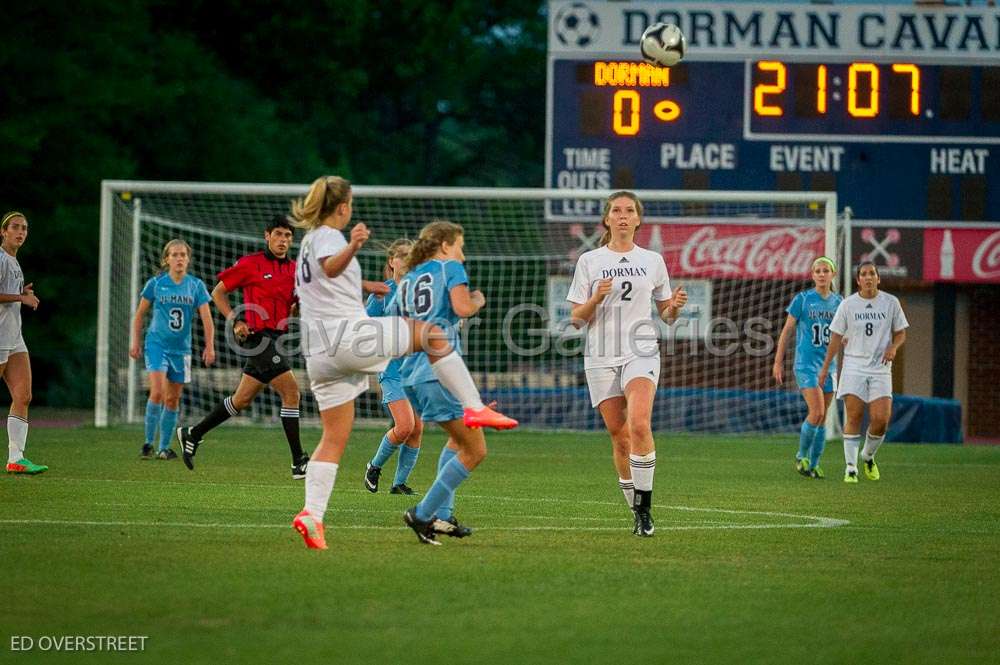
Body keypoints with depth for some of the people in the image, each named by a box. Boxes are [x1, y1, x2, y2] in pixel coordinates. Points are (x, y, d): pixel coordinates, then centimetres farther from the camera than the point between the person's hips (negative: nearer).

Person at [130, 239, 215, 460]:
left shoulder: (196, 285, 2)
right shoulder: (155, 283, -2)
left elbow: (206, 318, -1)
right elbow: (139, 314, 8)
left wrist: (209, 346, -11)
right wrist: (136, 342, 3)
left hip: (181, 348, 3)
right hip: (157, 344, -3)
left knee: (173, 399, 6)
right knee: (157, 393, -18)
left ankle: (164, 447, 16)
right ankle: (149, 442, -9)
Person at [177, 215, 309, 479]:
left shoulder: (294, 269, 11)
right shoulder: (250, 264, -5)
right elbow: (218, 292, 3)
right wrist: (235, 321, -8)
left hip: (276, 339, 7)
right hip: (258, 336, -7)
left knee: (242, 399, 14)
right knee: (291, 392, -14)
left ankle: (193, 434, 30)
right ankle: (299, 462, -11)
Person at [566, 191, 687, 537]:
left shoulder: (652, 261, 10)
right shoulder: (589, 261, 6)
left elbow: (665, 313, 18)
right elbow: (577, 319, 5)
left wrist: (674, 307, -5)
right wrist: (596, 298, -13)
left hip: (641, 353, -1)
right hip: (601, 357, 1)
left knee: (639, 424, -24)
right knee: (619, 437, 1)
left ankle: (645, 506, -18)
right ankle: (637, 512, 15)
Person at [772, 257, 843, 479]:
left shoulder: (838, 301, 7)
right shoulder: (802, 299, -4)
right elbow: (787, 330, 1)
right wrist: (778, 362, -1)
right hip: (806, 363, -4)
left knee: (822, 418, 5)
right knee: (816, 412, -16)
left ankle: (813, 464, 13)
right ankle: (802, 456, 2)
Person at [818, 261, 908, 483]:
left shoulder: (891, 302, 3)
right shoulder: (847, 304, 2)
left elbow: (901, 333, 12)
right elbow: (836, 338, 6)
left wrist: (893, 347, -10)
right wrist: (825, 368, 4)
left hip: (880, 369, 1)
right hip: (853, 367, -1)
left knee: (881, 419, -9)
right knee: (853, 417, -8)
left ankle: (868, 457, 19)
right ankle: (851, 467, -2)